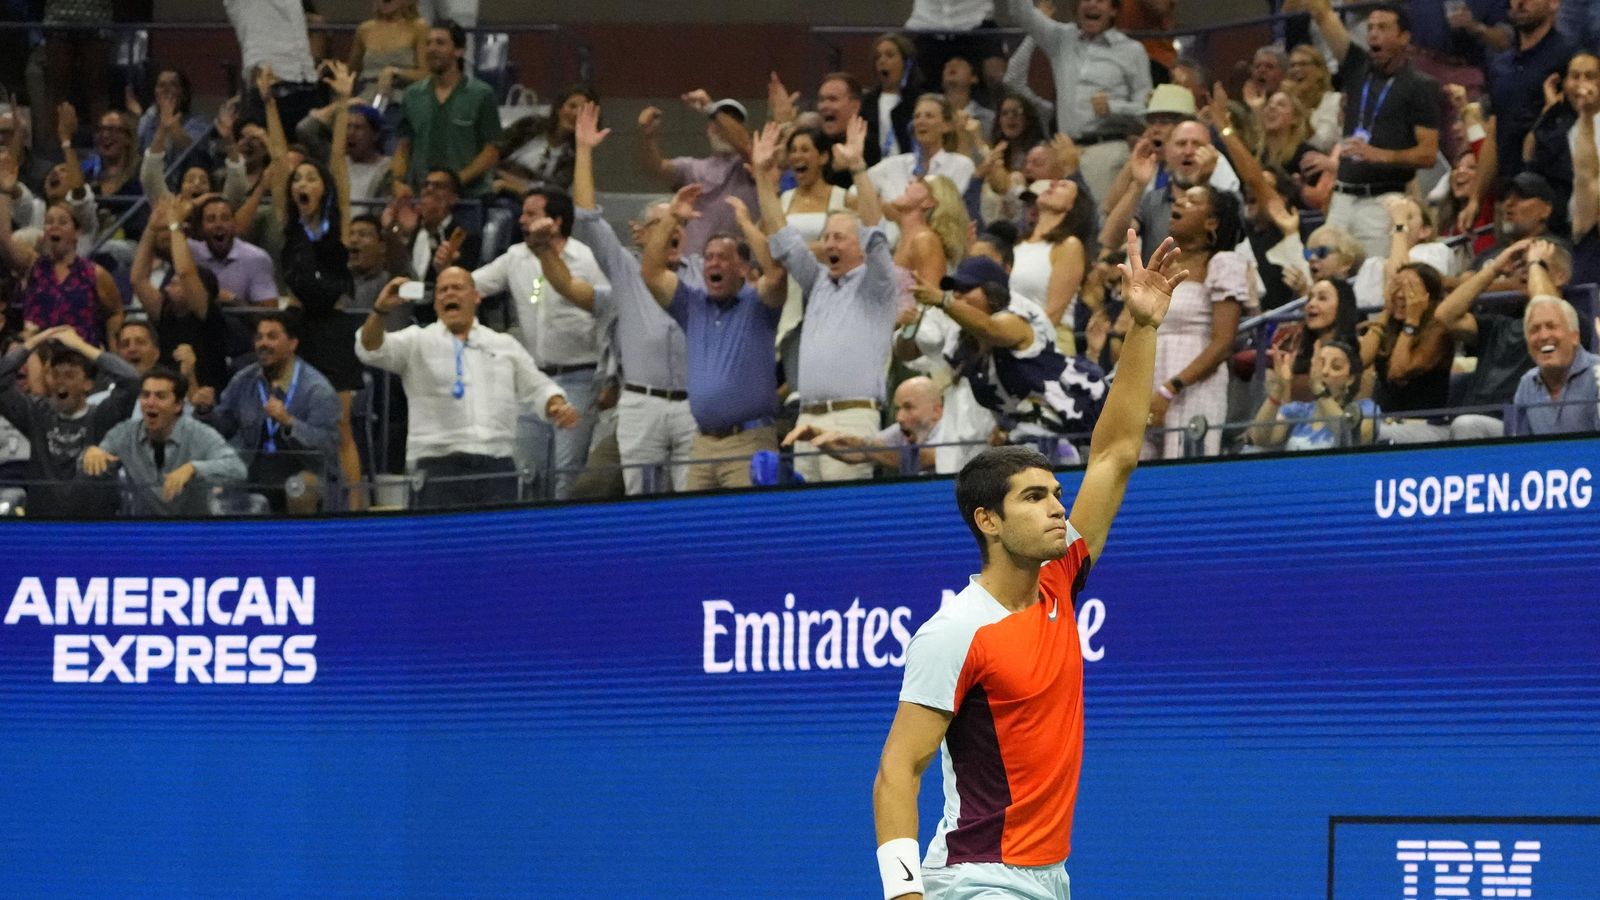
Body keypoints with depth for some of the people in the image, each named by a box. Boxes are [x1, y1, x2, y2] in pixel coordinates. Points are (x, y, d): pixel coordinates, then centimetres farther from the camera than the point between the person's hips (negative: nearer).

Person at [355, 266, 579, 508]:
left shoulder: (505, 345, 21)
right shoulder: (416, 342, 12)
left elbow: (536, 388, 21)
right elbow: (371, 350, -3)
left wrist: (559, 406, -2)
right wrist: (380, 310, -22)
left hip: (498, 467, 2)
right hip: (440, 467, -2)